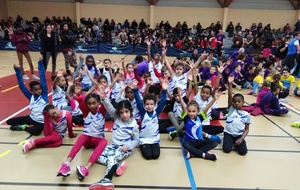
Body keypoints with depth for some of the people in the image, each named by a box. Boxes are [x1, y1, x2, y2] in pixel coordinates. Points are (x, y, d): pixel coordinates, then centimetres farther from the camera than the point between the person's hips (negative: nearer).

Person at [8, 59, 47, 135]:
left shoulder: (44, 94, -6)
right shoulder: (31, 96, 1)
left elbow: (43, 80, -11)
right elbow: (22, 86, -1)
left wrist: (40, 63, -14)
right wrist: (17, 70, -4)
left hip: (42, 121, -3)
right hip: (32, 118, 4)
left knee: (36, 131, -34)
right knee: (9, 121, -2)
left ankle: (23, 127, -3)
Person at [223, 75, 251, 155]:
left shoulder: (246, 115, 3)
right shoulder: (231, 109, 1)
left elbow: (247, 129, 5)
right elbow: (230, 96, -12)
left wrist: (242, 138, -12)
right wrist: (230, 83, -23)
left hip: (239, 135, 1)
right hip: (228, 133, -1)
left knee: (243, 151, -20)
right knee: (227, 149, -21)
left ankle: (236, 142, 12)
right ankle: (231, 142, 13)